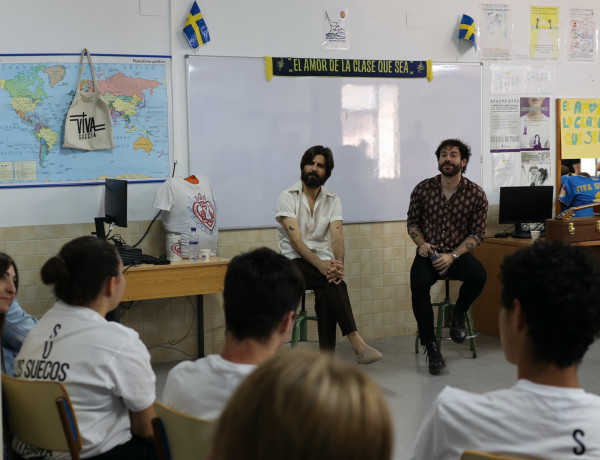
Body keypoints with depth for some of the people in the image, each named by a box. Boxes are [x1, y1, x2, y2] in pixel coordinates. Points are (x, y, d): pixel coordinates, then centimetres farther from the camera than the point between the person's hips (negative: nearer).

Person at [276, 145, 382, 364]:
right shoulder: (287, 197, -3)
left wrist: (337, 263, -29)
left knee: (325, 292, -31)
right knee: (331, 283, -32)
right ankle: (356, 342, -34)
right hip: (296, 262, -3)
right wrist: (320, 264, -29)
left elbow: (337, 236, -7)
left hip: (323, 262, 3)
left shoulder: (333, 200, 8)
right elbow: (295, 240, -15)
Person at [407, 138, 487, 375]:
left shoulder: (476, 194, -3)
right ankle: (430, 346, -18)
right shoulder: (423, 189, 1)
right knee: (419, 284, -31)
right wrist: (421, 243, -9)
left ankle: (459, 314, 1)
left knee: (478, 275, -33)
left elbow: (477, 233, -2)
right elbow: (412, 221, 11)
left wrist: (453, 256, -15)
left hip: (458, 253, 0)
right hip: (429, 253, 0)